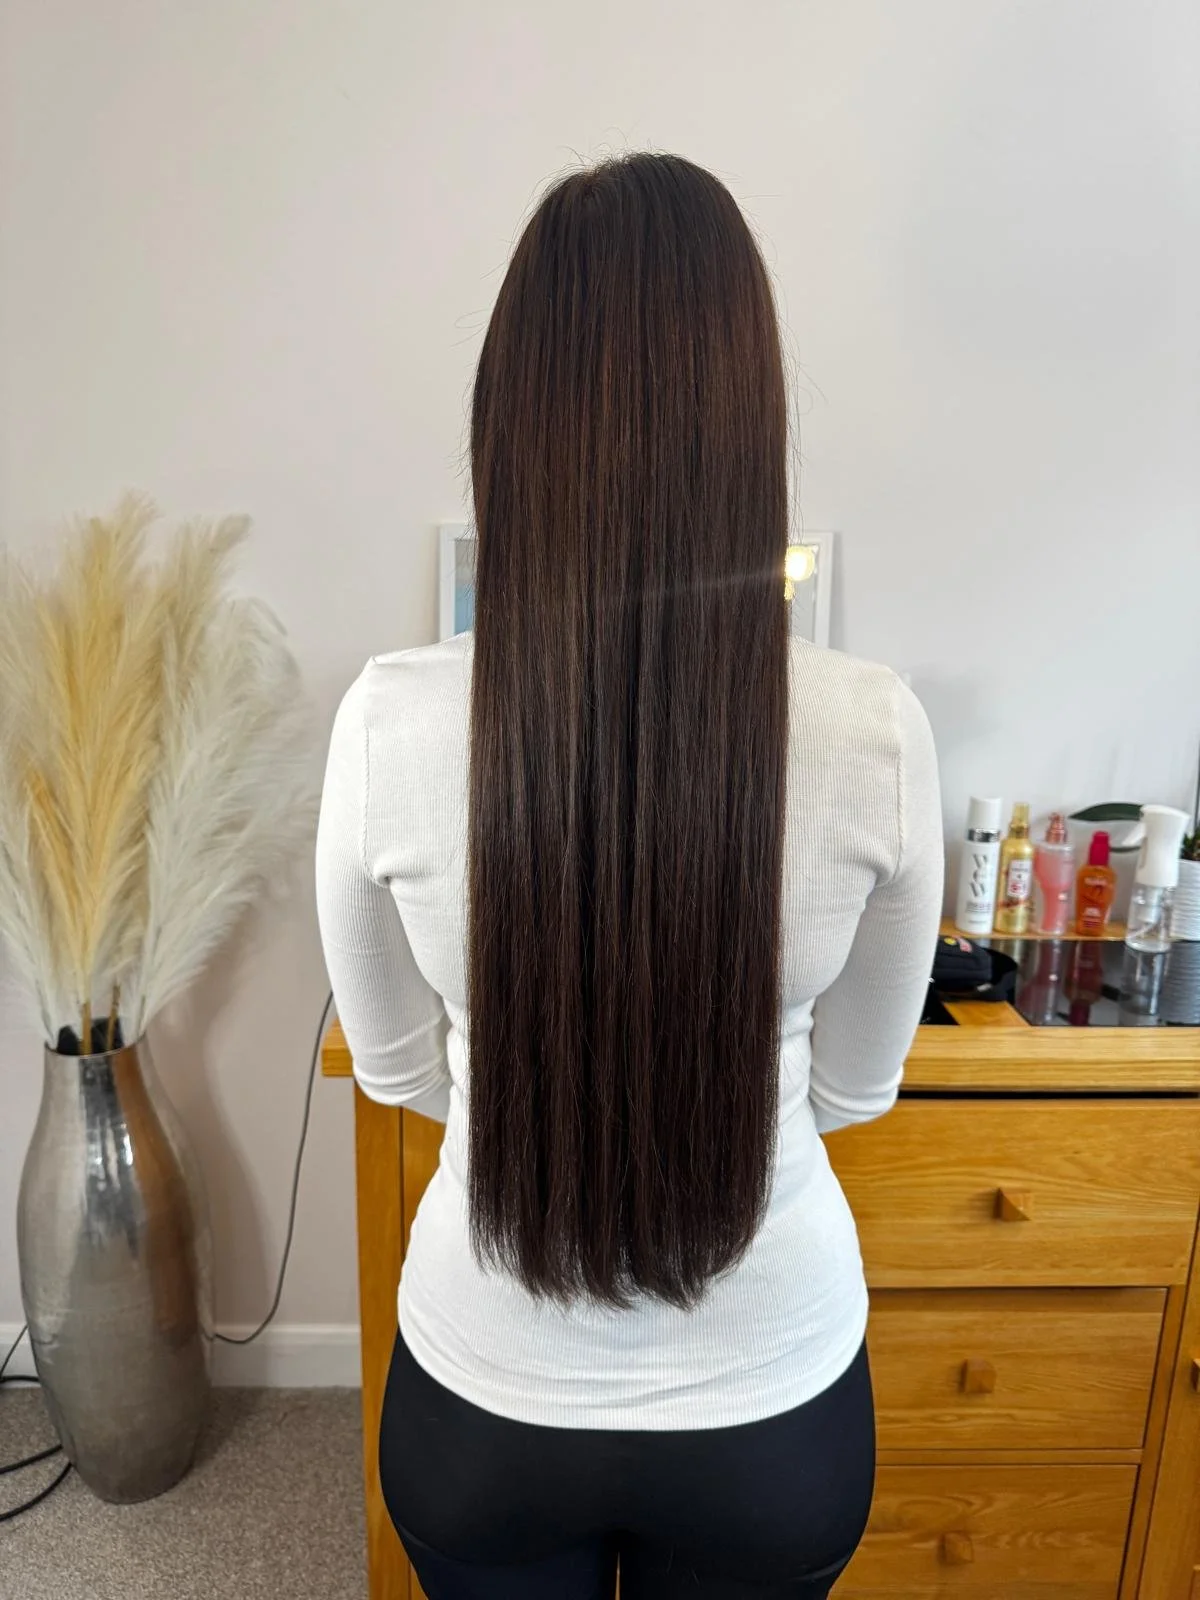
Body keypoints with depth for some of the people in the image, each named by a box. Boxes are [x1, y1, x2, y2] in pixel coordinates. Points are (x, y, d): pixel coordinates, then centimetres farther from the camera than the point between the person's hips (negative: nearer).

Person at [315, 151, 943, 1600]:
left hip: (486, 1390, 0)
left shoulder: (389, 723, -25)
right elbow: (855, 1085, -7)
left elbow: (397, 1065, -8)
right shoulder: (876, 732, -24)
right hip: (772, 1398, 1)